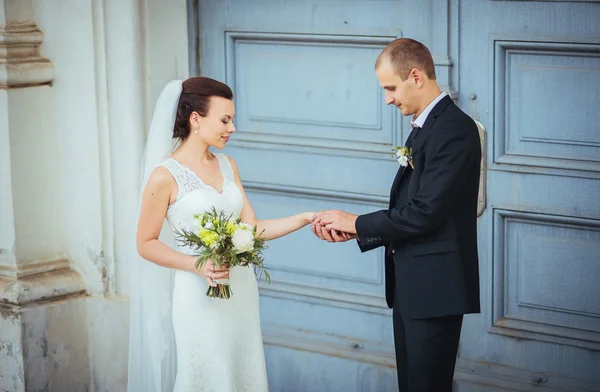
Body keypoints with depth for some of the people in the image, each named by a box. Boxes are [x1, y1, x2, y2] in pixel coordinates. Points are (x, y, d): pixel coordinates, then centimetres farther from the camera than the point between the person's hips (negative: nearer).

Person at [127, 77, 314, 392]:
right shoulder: (165, 175, -11)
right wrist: (197, 265, -19)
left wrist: (306, 218, -3)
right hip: (199, 295, -6)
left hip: (241, 291, 6)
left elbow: (252, 228, 7)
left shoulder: (228, 166, 8)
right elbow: (146, 244, -6)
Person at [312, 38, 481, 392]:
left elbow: (424, 213, -22)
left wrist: (357, 223, -11)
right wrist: (352, 229, 1)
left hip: (435, 288, -10)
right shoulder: (424, 127, 14)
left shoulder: (454, 129, -17)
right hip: (410, 286, 10)